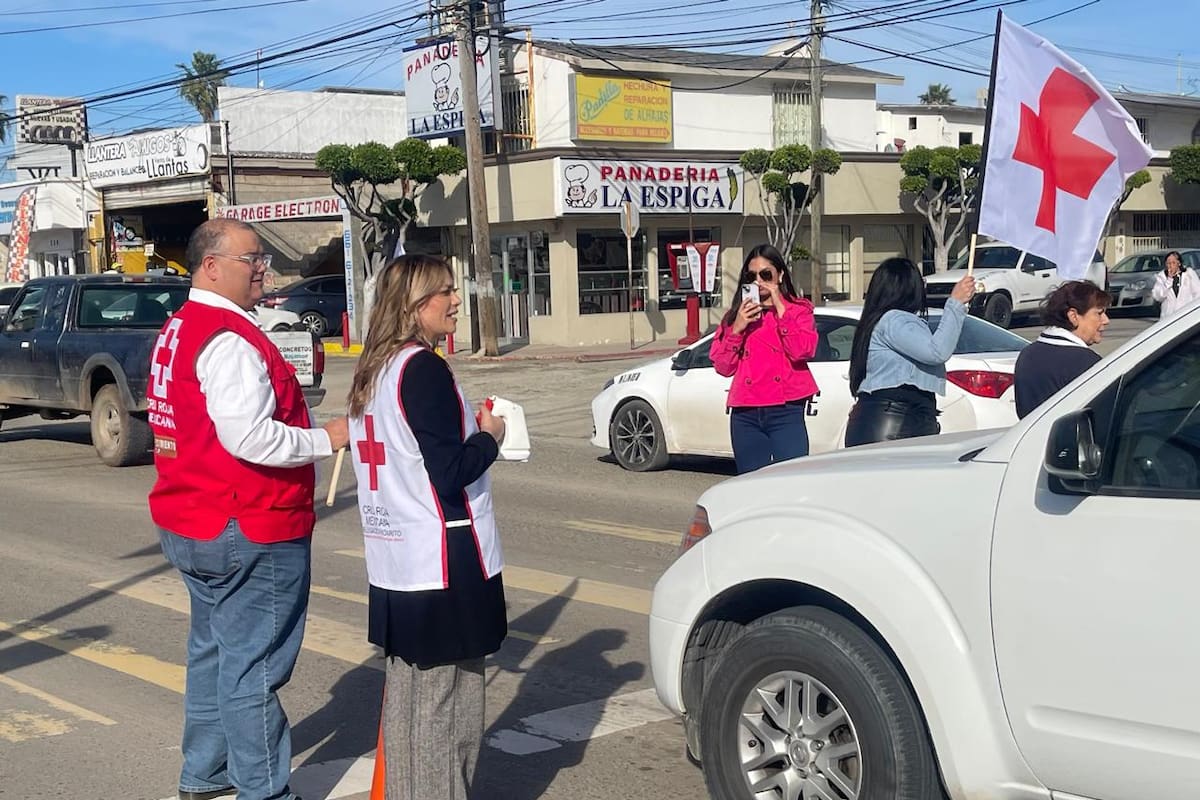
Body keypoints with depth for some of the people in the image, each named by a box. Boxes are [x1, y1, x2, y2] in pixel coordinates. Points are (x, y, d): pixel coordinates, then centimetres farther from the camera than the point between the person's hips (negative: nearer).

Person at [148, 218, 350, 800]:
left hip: (192, 526, 10)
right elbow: (250, 436, -28)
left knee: (214, 651, 21)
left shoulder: (178, 331, 13)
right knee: (253, 666, -2)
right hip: (248, 533, -10)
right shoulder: (230, 339, -20)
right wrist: (326, 439, -16)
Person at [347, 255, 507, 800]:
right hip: (443, 565, -9)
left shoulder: (374, 369, 11)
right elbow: (451, 471, -20)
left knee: (405, 694, 17)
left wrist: (465, 429, 14)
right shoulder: (425, 368, -16)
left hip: (392, 566, 9)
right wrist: (490, 437, -3)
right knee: (448, 703, 0)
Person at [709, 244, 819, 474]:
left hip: (786, 412, -3)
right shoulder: (736, 316, 17)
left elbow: (803, 351, -11)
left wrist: (780, 308, -8)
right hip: (746, 415, 3)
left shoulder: (798, 310, 9)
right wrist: (737, 329, -3)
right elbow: (723, 367, 9)